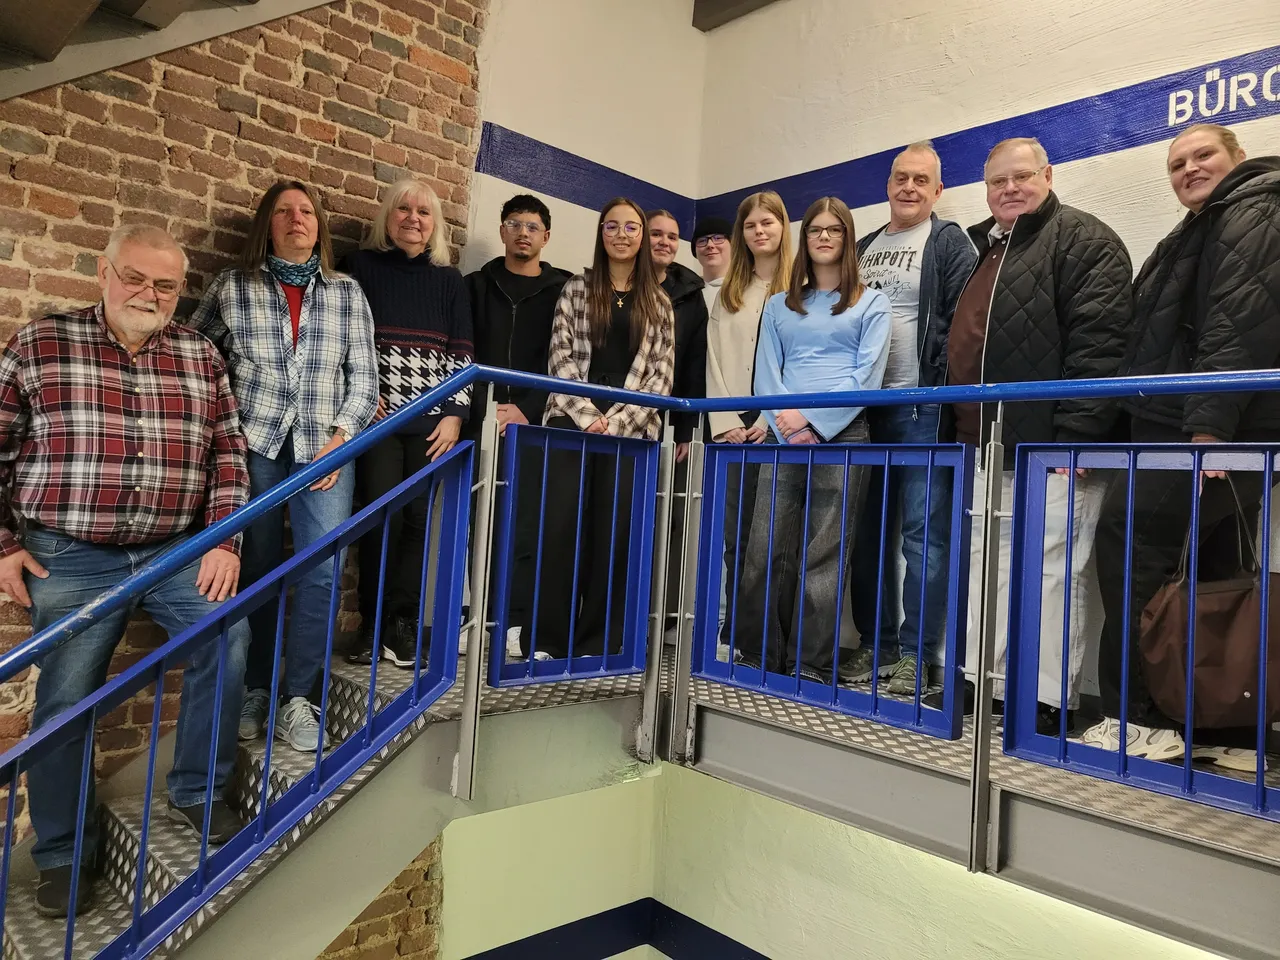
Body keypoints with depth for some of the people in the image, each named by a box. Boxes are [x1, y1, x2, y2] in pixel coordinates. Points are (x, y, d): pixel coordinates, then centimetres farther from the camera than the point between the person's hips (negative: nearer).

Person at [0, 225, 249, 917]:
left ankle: (196, 791, 3)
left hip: (177, 551, 2)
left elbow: (227, 452, 5)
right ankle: (62, 856, 23)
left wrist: (224, 542, -4)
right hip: (68, 557, -1)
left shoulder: (200, 356, 6)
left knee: (228, 630, -19)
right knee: (65, 701, 3)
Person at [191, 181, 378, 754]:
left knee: (323, 569, -8)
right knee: (257, 569, 4)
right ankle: (255, 691, 19)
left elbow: (363, 376, 7)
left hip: (325, 447, 0)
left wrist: (340, 438, -5)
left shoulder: (347, 294, 11)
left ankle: (297, 698, 4)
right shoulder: (232, 288, 10)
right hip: (255, 444, 0)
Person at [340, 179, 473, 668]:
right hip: (377, 414, -2)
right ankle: (373, 623, 7)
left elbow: (461, 352, 8)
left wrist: (454, 414, -1)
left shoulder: (449, 279, 13)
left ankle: (403, 624, 9)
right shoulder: (361, 266, 8)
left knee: (418, 518, -1)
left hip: (432, 420, 2)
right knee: (383, 516, -7)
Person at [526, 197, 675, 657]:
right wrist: (589, 415, -11)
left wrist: (617, 421, -9)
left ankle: (597, 644, 7)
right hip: (573, 422, 0)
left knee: (614, 533, -1)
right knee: (559, 527, -7)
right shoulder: (576, 290, 12)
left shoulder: (659, 303, 13)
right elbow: (561, 359, 3)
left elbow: (661, 374, 5)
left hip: (630, 428, 1)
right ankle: (546, 637, 1)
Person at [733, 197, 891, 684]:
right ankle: (758, 657, 8)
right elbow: (766, 372, 10)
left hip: (842, 434, -3)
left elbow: (867, 375, -2)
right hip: (784, 438, 3)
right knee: (765, 552, -2)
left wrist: (814, 420, -12)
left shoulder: (870, 303, 10)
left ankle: (812, 666, 3)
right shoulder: (779, 304, 20)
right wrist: (786, 419, -9)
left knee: (825, 556, -3)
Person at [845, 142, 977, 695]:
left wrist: (942, 387, -16)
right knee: (868, 531, 8)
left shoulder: (949, 243, 3)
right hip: (862, 406, 6)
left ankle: (916, 654, 3)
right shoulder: (864, 248, 20)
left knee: (924, 531, -5)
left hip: (921, 407, -6)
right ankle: (875, 645, 18)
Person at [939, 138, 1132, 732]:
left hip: (1053, 444, -8)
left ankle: (1046, 698, 4)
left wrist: (1076, 432, -21)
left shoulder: (1083, 240, -2)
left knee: (1055, 566, -4)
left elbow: (1098, 343, -14)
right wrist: (958, 429, 21)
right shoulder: (977, 249, 22)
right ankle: (979, 679, 21)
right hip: (985, 444, 9)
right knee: (985, 561, 11)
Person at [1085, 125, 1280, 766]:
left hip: (1208, 431, -10)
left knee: (1127, 540, -13)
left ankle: (1134, 719, -8)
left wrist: (1210, 422, -27)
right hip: (1192, 428, 10)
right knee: (1212, 573, 9)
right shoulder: (1205, 229, 28)